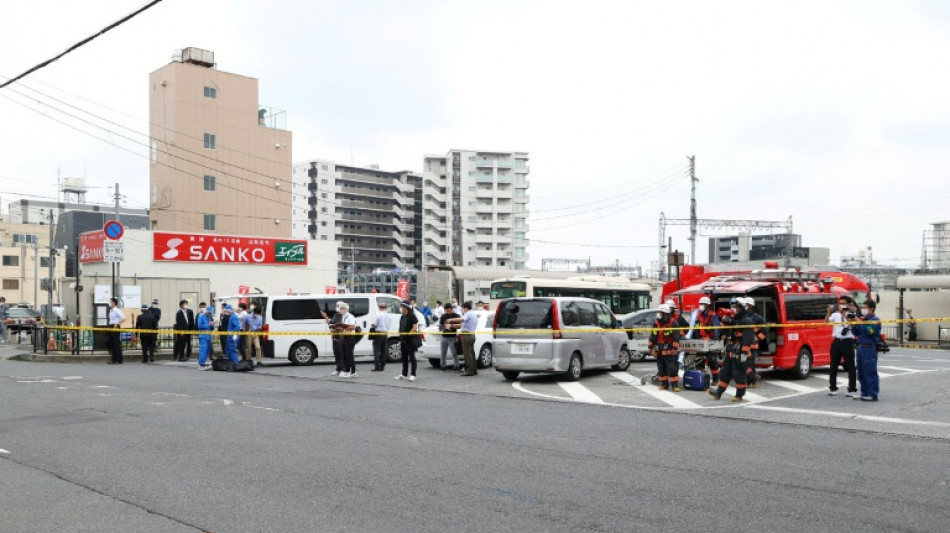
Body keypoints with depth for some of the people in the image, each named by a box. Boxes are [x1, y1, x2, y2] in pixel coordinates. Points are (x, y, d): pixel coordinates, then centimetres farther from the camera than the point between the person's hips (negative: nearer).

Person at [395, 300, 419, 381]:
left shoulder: (412, 316, -9)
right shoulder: (402, 317, 17)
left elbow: (415, 327, -15)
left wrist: (409, 334, -21)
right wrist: (400, 336, 16)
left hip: (410, 339, -9)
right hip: (403, 339, 9)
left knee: (411, 357, -7)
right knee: (404, 357, 13)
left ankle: (413, 375, -5)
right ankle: (404, 374, 19)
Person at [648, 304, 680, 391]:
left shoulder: (673, 322, -9)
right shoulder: (656, 323, 9)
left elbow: (676, 337, -13)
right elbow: (653, 336, 15)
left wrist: (675, 348, -17)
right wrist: (650, 346, 15)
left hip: (669, 350, -6)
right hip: (659, 350, 6)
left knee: (672, 368, -7)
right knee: (661, 368, 10)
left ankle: (675, 385, -3)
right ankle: (664, 384, 18)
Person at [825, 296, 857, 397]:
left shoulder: (851, 314, 2)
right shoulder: (835, 315, 9)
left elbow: (851, 321, -18)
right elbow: (826, 321, -3)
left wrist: (844, 313, -24)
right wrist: (829, 312, -16)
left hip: (847, 342, -3)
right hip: (837, 342, 3)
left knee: (850, 366, 0)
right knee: (834, 366, 7)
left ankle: (852, 390, 4)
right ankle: (832, 388, 16)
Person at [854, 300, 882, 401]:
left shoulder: (875, 320, -5)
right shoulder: (863, 319, 17)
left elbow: (869, 331, -19)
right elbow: (856, 333, 18)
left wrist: (860, 323, -11)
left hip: (869, 348, -8)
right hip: (861, 347, 8)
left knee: (870, 372, -7)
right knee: (861, 372, 11)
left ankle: (872, 395, -5)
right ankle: (864, 393, 18)